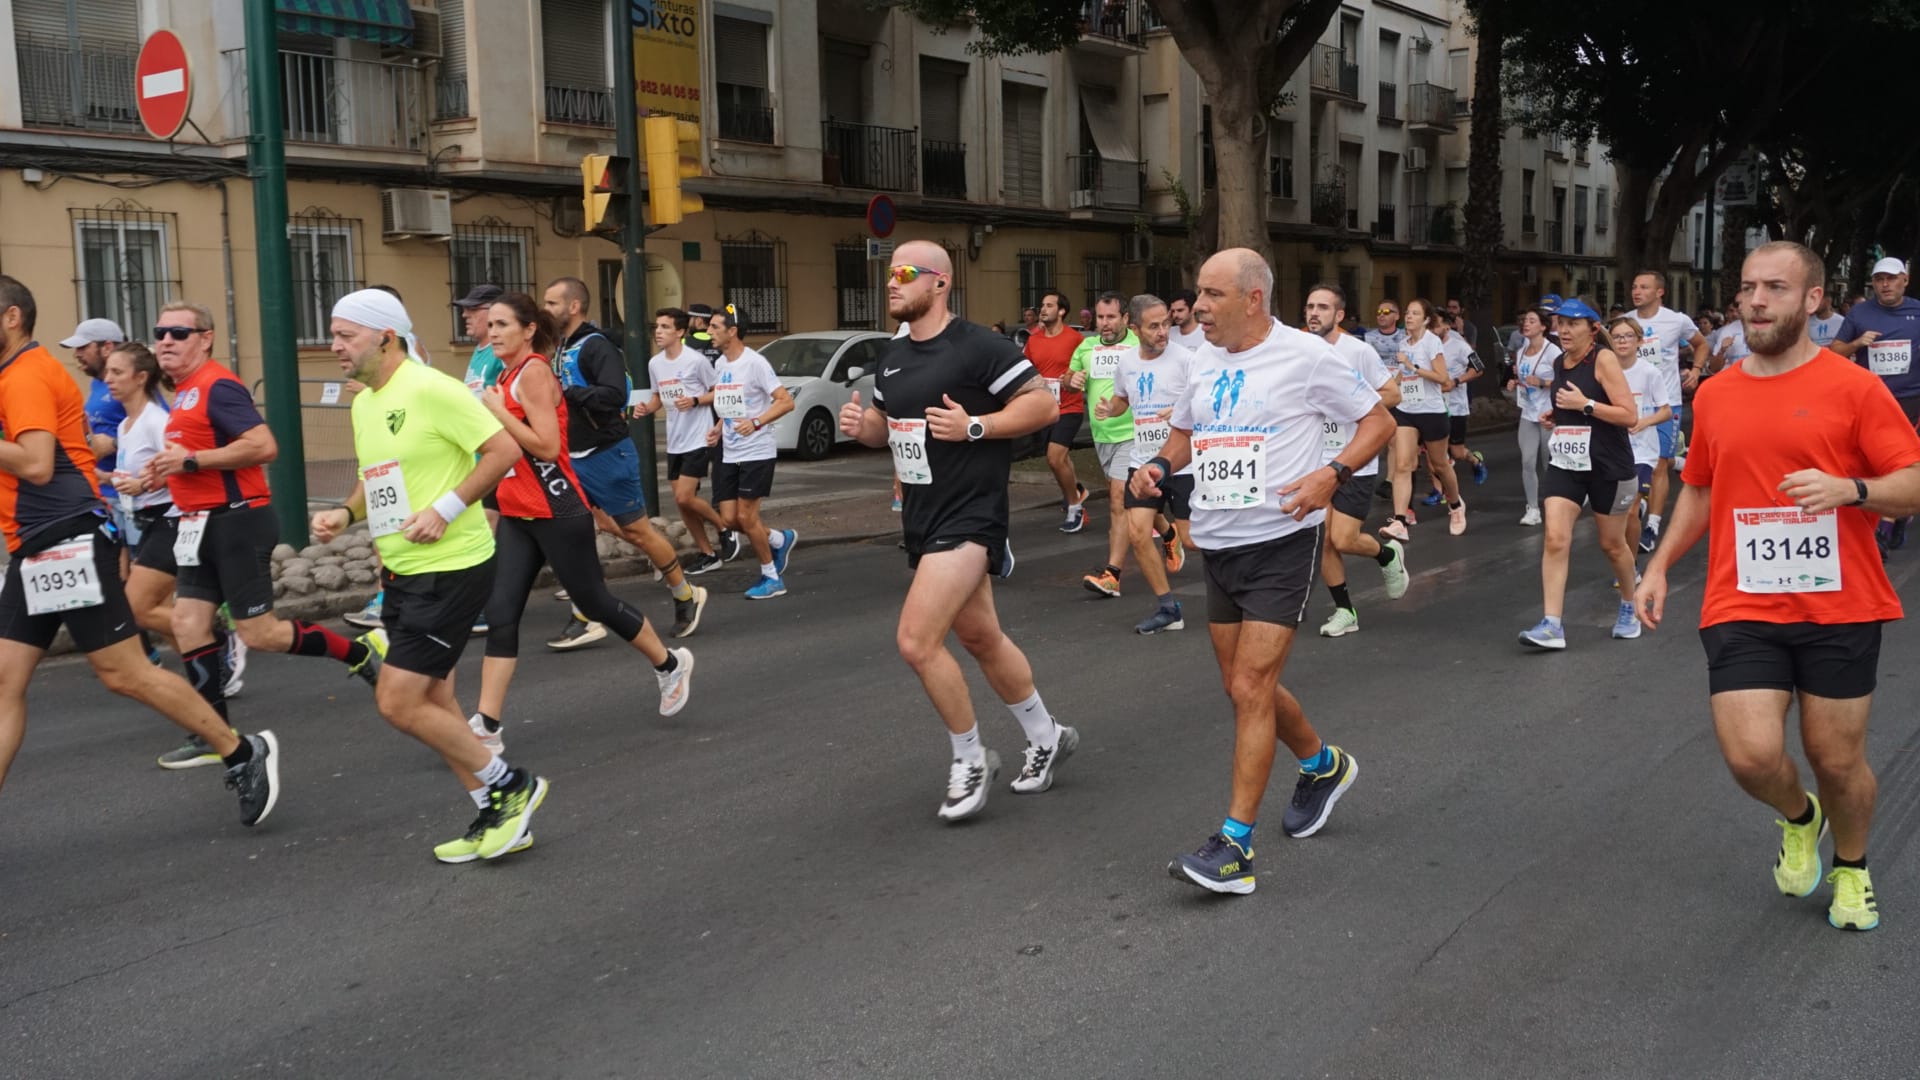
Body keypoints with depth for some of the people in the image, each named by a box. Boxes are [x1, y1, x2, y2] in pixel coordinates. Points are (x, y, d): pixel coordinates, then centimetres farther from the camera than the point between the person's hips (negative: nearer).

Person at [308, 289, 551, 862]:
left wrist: (446, 510, -21)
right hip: (401, 572, 9)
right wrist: (345, 513, 5)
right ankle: (499, 816, 24)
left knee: (397, 702, -10)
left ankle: (510, 785, 7)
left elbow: (505, 450, -18)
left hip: (450, 568, -9)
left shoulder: (430, 390, -15)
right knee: (433, 701, 12)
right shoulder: (363, 404, 12)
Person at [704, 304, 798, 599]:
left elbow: (786, 401, -18)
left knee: (746, 516, -7)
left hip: (757, 452, -8)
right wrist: (718, 428, 6)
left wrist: (756, 423, -29)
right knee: (730, 518, 4)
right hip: (729, 454, 8)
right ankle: (781, 540, 28)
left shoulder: (754, 362, -14)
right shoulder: (720, 365, 10)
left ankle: (771, 577, 10)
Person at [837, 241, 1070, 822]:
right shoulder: (893, 354, 11)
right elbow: (884, 423, 23)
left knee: (916, 640, -16)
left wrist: (974, 426, -23)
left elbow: (1044, 404, -14)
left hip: (968, 516, -9)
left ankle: (970, 759, 4)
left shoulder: (977, 347, -14)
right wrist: (860, 426, 0)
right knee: (982, 639, 17)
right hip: (922, 518, 9)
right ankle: (1047, 738, 36)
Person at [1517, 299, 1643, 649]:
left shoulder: (1604, 359, -11)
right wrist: (1555, 418, 8)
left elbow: (1630, 416, -17)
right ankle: (1551, 625, -11)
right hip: (1565, 463, 5)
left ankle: (1629, 608, 37)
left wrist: (1585, 405, -22)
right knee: (1555, 540, -10)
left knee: (1612, 543, 11)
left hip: (1608, 466, -5)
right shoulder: (1559, 364, 9)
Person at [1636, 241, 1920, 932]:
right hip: (1742, 609, 2)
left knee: (1838, 760, 8)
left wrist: (1850, 490, -27)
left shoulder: (1854, 388, -5)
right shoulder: (1714, 396, 7)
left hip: (1839, 610, -2)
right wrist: (1659, 565, 14)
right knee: (1751, 755, -11)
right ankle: (1799, 820, 25)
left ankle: (1851, 868, 39)